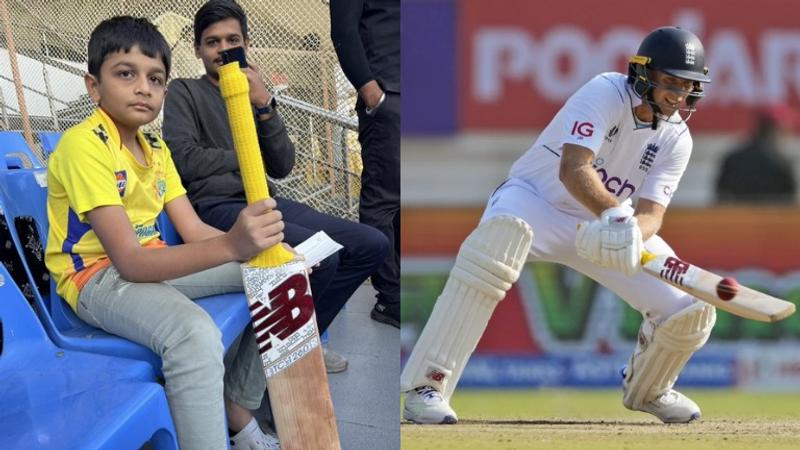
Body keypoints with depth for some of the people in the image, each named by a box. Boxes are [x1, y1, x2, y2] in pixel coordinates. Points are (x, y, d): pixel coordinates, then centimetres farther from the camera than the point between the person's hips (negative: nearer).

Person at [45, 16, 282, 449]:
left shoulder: (155, 149, 9)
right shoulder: (84, 145, -21)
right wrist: (230, 245, -43)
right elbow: (130, 262, -29)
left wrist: (260, 248, -19)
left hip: (152, 262, 9)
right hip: (94, 277, -9)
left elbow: (193, 230, 2)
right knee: (194, 332, -37)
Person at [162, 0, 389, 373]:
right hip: (216, 207, -7)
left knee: (372, 244, -2)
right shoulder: (185, 93, 3)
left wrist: (264, 106, -6)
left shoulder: (254, 95, 19)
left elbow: (282, 167, 8)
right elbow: (184, 161, -12)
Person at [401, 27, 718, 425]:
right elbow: (572, 169, -34)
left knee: (691, 309, -11)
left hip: (602, 221, 6)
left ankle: (647, 389, 27)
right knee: (501, 233, -43)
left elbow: (651, 212, -14)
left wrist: (632, 235, -39)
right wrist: (616, 218, -50)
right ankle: (426, 388, -41)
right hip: (535, 199, -6)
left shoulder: (676, 138, -5)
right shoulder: (605, 93, -22)